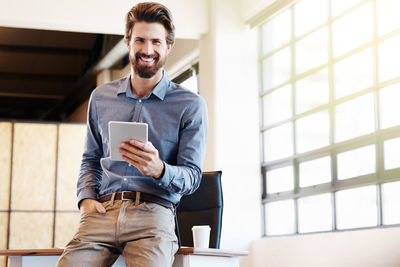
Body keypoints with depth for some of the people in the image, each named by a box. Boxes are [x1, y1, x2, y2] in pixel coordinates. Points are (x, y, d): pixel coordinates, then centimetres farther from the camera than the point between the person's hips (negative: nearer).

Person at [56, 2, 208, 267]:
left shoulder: (191, 105, 6)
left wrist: (158, 170, -19)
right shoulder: (101, 97, 18)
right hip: (103, 212, 3)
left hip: (153, 212, -2)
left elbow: (192, 176, 2)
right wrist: (86, 199, 7)